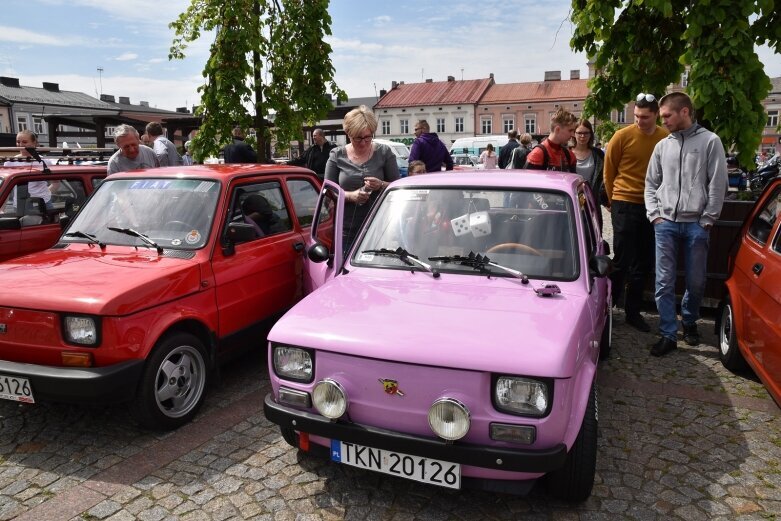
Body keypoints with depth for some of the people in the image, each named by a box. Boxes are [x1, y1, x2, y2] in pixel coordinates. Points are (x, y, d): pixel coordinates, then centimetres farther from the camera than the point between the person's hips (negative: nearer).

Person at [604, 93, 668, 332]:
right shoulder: (623, 136, -7)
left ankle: (633, 311, 23)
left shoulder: (666, 139, 0)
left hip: (651, 206, 4)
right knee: (622, 261, -1)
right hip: (625, 205, -3)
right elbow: (609, 171, 2)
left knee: (644, 264, 10)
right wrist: (613, 200, 8)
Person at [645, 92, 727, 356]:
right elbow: (651, 183, 15)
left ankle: (689, 322, 32)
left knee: (696, 282, 8)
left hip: (696, 224, -2)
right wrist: (654, 214, 3)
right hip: (666, 223, 2)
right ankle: (668, 334, 6)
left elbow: (718, 184, -3)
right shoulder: (662, 145, 10)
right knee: (664, 282, -1)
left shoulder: (710, 141, -1)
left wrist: (707, 220, -6)